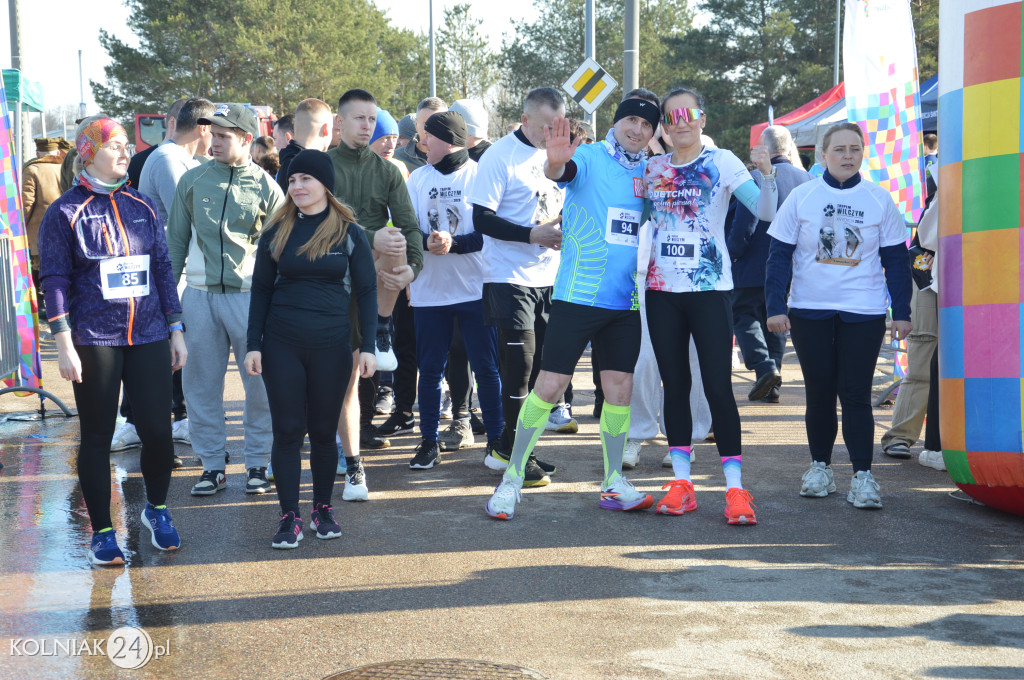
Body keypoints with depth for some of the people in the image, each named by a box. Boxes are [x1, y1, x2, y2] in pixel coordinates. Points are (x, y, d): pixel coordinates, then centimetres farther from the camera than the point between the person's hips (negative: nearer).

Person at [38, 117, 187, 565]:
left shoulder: (143, 207, 10)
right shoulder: (64, 213, -2)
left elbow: (163, 269, 13)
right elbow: (55, 281, -4)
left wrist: (176, 331, 11)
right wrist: (64, 345, -10)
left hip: (148, 337, 3)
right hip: (94, 340, -3)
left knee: (158, 429, 2)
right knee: (97, 437, 4)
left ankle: (157, 510, 28)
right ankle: (102, 532, 16)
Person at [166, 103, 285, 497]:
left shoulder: (265, 187, 1)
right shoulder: (193, 181, 7)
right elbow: (176, 240, 12)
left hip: (250, 294, -2)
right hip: (200, 293, 2)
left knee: (260, 383, 1)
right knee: (202, 383, 6)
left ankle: (258, 463, 15)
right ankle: (212, 465, 16)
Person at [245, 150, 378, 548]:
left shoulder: (349, 233, 1)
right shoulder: (277, 233, 5)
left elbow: (366, 290, 3)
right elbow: (261, 289, 8)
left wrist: (368, 346, -4)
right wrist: (253, 345, 1)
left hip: (331, 347, -1)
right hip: (282, 346, 1)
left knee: (323, 431, 8)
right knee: (287, 430, 1)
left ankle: (323, 508, 23)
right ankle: (290, 516, 8)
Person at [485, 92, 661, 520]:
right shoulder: (588, 157, -4)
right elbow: (560, 172, -27)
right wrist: (556, 162, -49)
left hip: (626, 300, 5)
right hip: (578, 293, -5)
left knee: (620, 388, 8)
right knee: (549, 386, -5)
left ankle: (613, 484, 20)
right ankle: (512, 478, 7)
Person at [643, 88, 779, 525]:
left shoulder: (722, 162, -1)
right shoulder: (652, 168, 10)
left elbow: (765, 212, -12)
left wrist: (767, 174, -29)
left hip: (709, 288, -4)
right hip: (662, 290, 4)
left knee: (718, 386, -8)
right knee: (675, 385, 8)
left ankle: (735, 488, -4)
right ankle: (681, 481, 15)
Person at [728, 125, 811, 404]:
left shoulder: (756, 179, -16)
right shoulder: (808, 180, 2)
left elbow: (744, 227, -18)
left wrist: (728, 254, -5)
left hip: (756, 266, -6)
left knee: (743, 313, 9)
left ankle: (764, 367, -11)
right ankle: (771, 387, 16)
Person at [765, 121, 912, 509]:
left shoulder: (879, 200, 4)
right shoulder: (802, 197, 2)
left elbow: (896, 259, 8)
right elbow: (780, 255, 3)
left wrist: (902, 312, 4)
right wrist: (775, 306, -4)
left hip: (863, 312, -1)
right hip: (809, 309, 1)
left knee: (856, 393, -4)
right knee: (819, 392, 8)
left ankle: (863, 476, 0)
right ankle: (820, 467, 21)